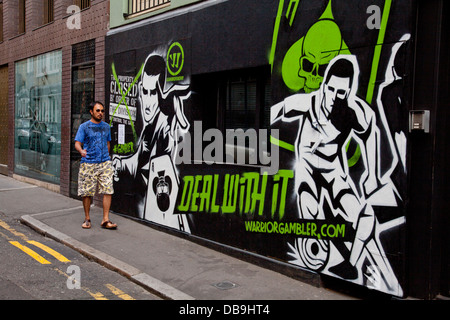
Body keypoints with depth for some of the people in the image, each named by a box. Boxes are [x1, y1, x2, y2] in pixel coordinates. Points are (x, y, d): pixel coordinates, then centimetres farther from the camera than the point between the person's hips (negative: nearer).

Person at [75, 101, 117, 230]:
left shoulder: (106, 126, 14)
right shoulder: (84, 127, 2)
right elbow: (77, 143, -3)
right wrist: (81, 151, -25)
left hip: (105, 163, 3)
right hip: (88, 164, -3)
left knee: (108, 190, -7)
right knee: (87, 192, 2)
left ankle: (105, 220, -3)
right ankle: (87, 219, 18)